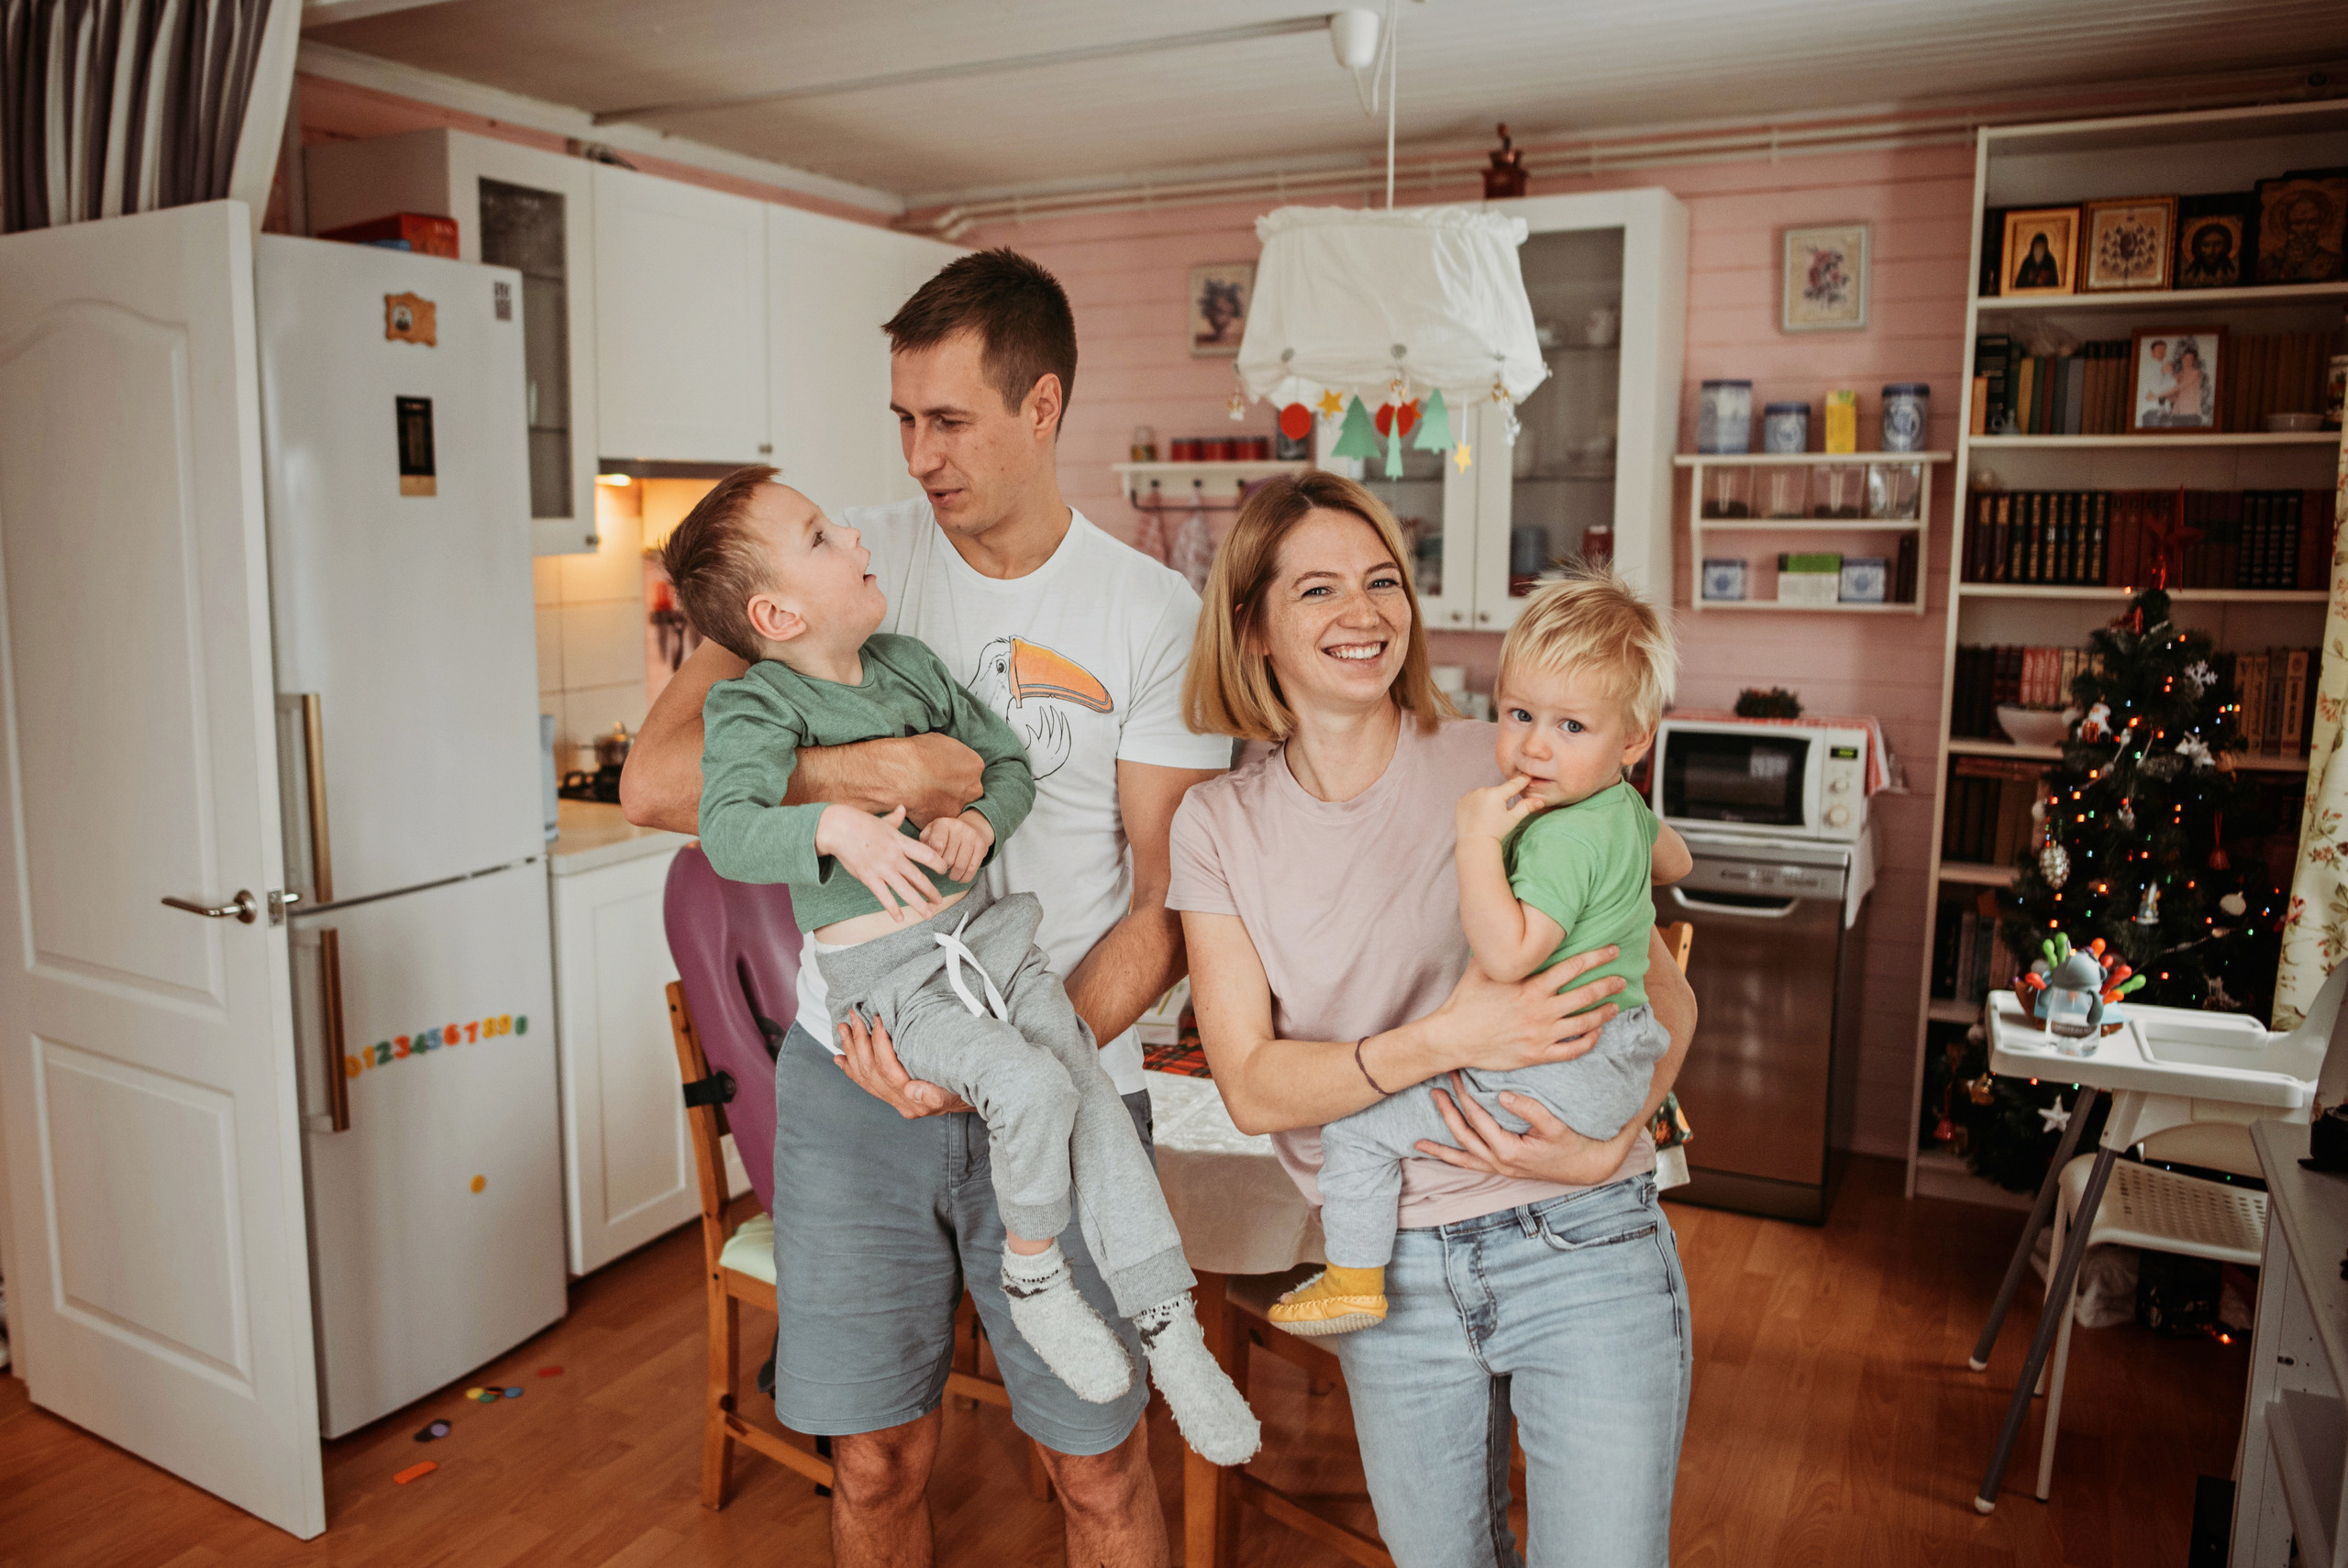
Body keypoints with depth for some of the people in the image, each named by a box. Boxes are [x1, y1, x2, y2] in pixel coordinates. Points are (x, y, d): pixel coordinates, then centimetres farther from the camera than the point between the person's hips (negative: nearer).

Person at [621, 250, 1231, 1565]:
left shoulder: (1155, 615, -4)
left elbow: (1168, 908, -5)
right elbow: (655, 780, -8)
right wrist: (872, 772, -22)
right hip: (852, 1073, 1)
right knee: (878, 1460, 14)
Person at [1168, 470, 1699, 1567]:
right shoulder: (1219, 826, -1)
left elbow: (1668, 997, 0)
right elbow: (1252, 1087, -9)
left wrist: (1606, 1145, -18)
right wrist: (1440, 1042, -24)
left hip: (1582, 1243, -2)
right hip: (1396, 1271, 2)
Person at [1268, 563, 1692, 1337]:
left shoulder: (1564, 837, -26)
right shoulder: (1624, 808, 6)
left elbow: (1506, 955, -33)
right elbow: (1675, 860, 27)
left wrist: (1479, 841, -31)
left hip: (1559, 1081, -10)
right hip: (1623, 1063, 10)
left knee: (1358, 1126, -5)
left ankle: (1354, 1282, 7)